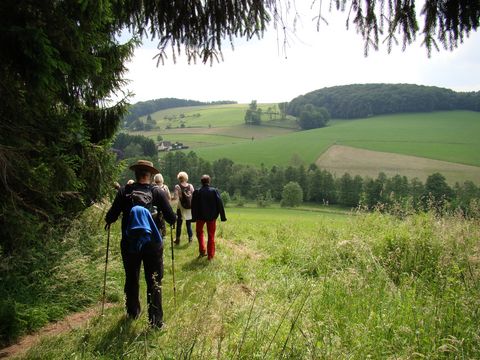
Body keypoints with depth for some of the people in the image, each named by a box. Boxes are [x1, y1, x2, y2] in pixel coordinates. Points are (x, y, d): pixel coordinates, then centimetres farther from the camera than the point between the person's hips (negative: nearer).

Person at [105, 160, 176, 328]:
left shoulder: (124, 191, -7)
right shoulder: (158, 193, -8)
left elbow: (111, 216, -6)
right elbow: (171, 219, -6)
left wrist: (108, 222, 17)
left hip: (129, 243, 2)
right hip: (153, 244, -1)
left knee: (131, 279, 21)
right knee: (154, 282, 7)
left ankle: (132, 313, 38)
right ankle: (156, 321, 10)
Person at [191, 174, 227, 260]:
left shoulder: (197, 192, -8)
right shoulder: (214, 191, -9)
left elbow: (194, 206, -4)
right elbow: (220, 204, -9)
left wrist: (194, 218, 3)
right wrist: (222, 216, -4)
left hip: (200, 216, 0)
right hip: (212, 217, 0)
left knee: (199, 232, 23)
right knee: (211, 236, 9)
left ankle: (202, 250, 14)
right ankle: (210, 255, 13)